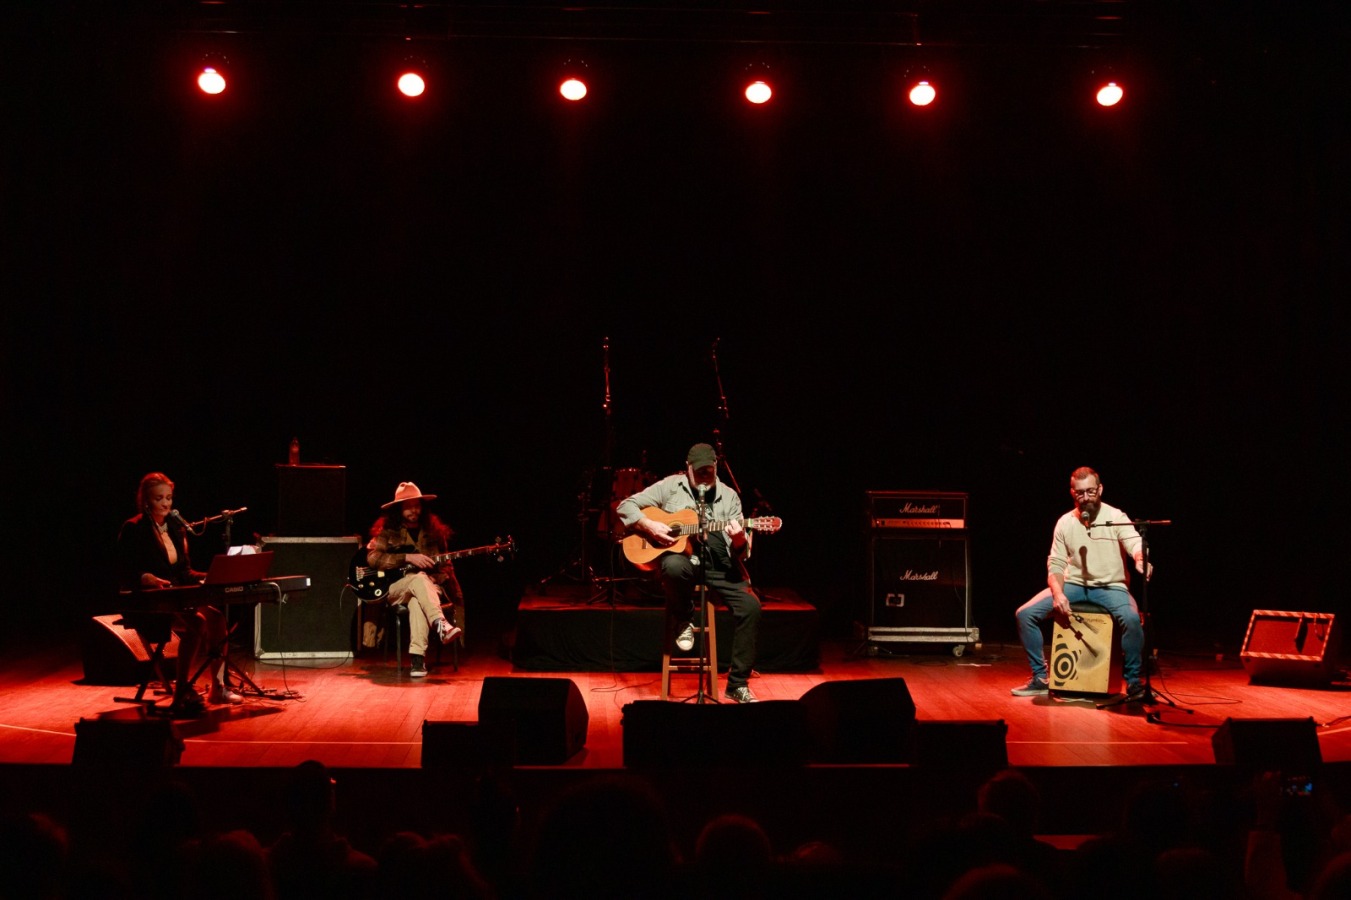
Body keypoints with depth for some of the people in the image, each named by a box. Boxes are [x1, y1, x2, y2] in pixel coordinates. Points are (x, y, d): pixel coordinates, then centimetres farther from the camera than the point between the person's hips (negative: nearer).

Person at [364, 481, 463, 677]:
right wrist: (407, 558, -19)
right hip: (394, 589, -1)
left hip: (430, 588, 1)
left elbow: (445, 568, 17)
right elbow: (372, 558, -10)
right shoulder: (388, 530, 5)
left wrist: (456, 597, 8)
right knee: (418, 578, -36)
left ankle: (417, 657, -48)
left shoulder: (433, 531, 13)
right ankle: (440, 625, -55)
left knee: (416, 601, -37)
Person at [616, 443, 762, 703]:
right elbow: (626, 506, 5)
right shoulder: (670, 487, 5)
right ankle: (683, 621, -7)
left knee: (751, 607, -21)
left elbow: (740, 552, 8)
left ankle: (737, 684, -9)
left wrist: (739, 541, -17)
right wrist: (649, 526, -11)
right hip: (681, 555, -2)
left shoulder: (729, 496, 11)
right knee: (675, 567, -41)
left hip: (719, 563, 3)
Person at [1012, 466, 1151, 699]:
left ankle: (1133, 682, -15)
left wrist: (1141, 559, -49)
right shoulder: (1065, 522, 4)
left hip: (1110, 586, -3)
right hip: (1073, 585, 4)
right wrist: (1058, 593, -17)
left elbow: (1135, 543, -23)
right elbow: (1056, 564, 4)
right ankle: (1040, 678, 1)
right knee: (1025, 614, -13)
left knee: (1132, 619, -35)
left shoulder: (1116, 517, -7)